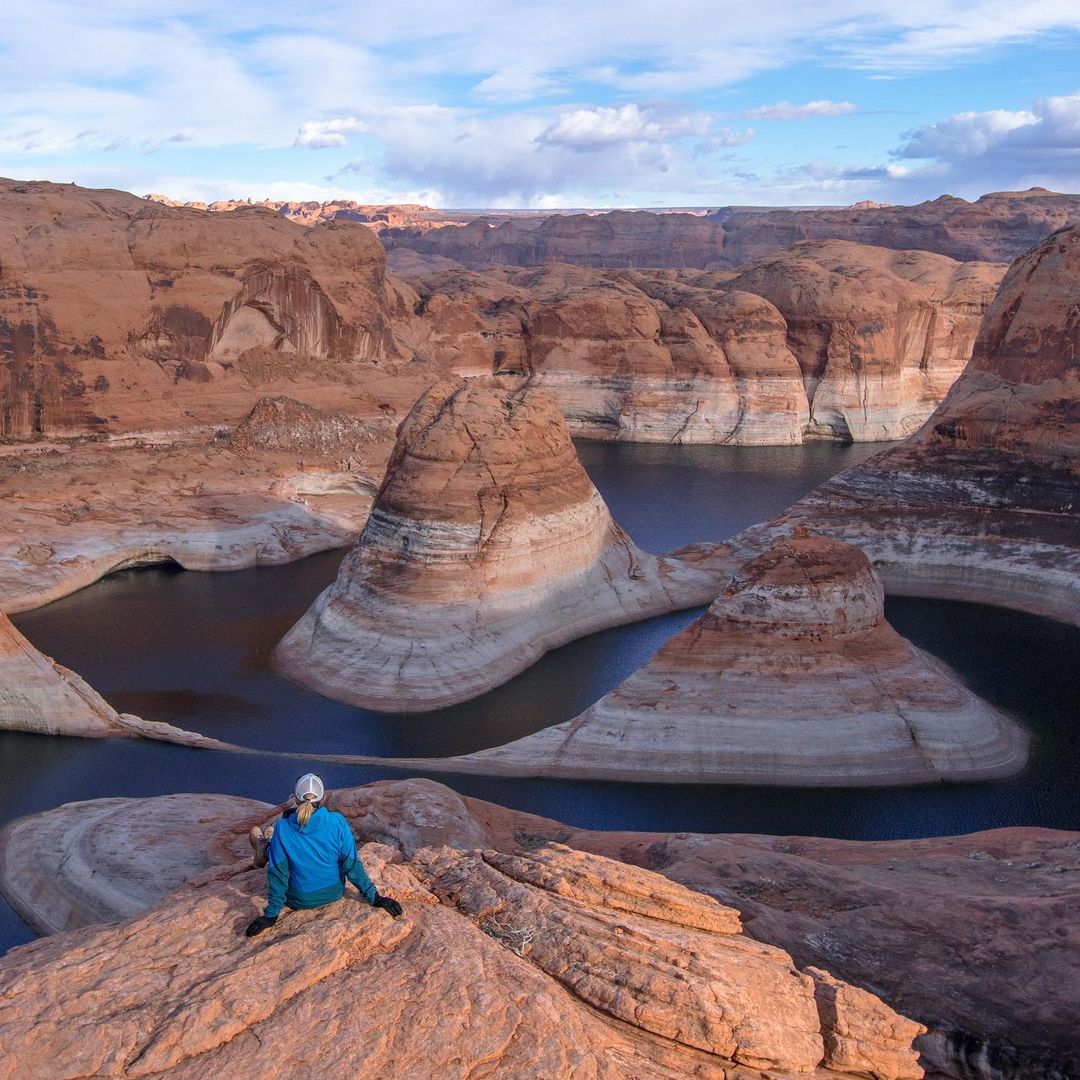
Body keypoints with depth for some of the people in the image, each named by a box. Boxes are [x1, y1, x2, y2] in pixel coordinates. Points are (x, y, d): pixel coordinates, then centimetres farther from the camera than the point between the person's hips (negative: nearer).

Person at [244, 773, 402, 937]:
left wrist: (271, 915, -10)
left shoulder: (283, 828, -22)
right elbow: (352, 864, -17)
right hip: (334, 894, 2)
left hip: (299, 901, -2)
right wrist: (375, 898, -8)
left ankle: (264, 850, 56)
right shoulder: (337, 822, -20)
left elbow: (278, 874, -17)